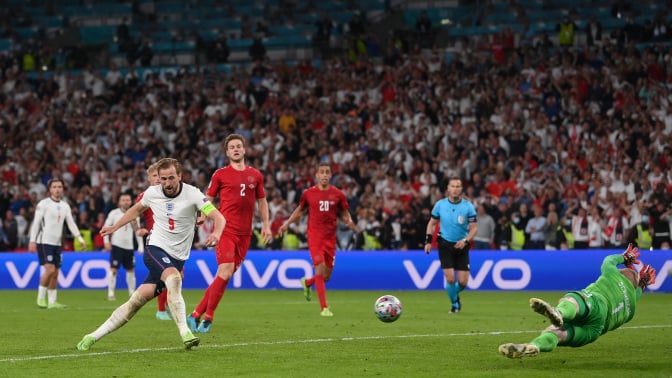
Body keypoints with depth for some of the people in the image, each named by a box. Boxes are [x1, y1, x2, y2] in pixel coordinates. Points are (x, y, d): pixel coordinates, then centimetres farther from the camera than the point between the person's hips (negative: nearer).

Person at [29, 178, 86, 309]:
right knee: (50, 269, -17)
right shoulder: (43, 204, -5)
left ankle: (52, 301, 9)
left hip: (57, 243, 6)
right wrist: (32, 241, -12)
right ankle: (41, 297, -4)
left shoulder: (65, 206, 12)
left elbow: (71, 223, 12)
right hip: (44, 242, -6)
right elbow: (36, 223, -7)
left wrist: (79, 237, -1)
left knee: (55, 273, 4)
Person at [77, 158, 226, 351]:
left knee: (139, 299, -11)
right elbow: (137, 209, 22)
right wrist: (114, 227, 26)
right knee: (174, 277, -32)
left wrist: (216, 233, -39)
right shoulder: (152, 193, -2)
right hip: (155, 248, 0)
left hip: (177, 258, 0)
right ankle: (185, 333, -31)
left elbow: (219, 217, -17)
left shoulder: (192, 194, -10)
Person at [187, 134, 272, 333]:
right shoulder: (220, 174, 3)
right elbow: (208, 199, 8)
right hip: (225, 229, -4)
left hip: (244, 233, 4)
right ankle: (208, 317, -8)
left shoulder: (255, 175, 12)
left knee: (225, 275, 2)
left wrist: (266, 224, 12)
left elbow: (262, 201, 21)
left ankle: (197, 314, 10)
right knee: (226, 271, -18)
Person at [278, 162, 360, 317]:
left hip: (330, 238, 3)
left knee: (326, 276, 7)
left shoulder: (338, 194, 3)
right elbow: (300, 210, 16)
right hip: (314, 236, -3)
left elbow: (345, 214, 10)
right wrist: (287, 223, 6)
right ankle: (324, 307, -11)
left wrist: (350, 223, -11)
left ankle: (307, 282, 41)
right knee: (320, 268, -16)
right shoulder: (308, 193, 1)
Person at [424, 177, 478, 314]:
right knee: (450, 279, -11)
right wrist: (428, 240, 0)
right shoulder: (440, 204, -3)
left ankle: (455, 295, 31)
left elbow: (474, 228, -6)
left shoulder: (468, 206, -7)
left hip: (461, 246, 0)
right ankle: (454, 303, 16)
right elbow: (432, 223, 10)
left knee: (463, 282, -4)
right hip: (445, 244, 0)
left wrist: (465, 241, -22)